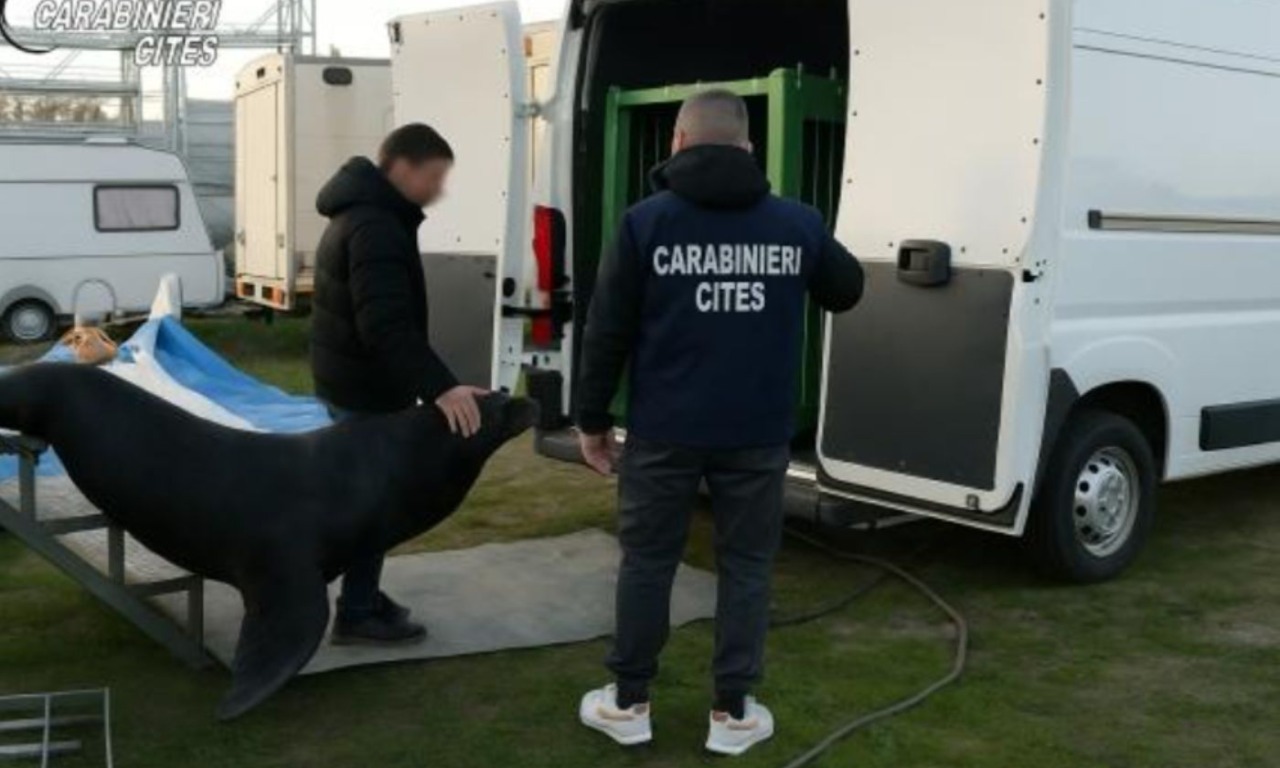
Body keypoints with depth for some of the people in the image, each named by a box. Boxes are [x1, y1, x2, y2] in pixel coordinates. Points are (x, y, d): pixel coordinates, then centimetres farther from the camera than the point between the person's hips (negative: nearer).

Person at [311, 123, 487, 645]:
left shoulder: (362, 215, 13)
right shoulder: (376, 228, -23)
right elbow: (386, 325, -35)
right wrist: (440, 387, -44)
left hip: (350, 381, 11)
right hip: (367, 390, -11)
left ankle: (362, 597, 33)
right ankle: (357, 615, 10)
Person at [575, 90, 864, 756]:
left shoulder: (645, 222, -5)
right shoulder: (797, 224, 1)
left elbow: (607, 333, -4)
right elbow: (848, 292, 19)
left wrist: (592, 419, 6)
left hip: (664, 431, -1)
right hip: (757, 433, 1)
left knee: (647, 560, 11)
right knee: (746, 565, 11)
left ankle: (628, 703, 22)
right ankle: (732, 712, 17)